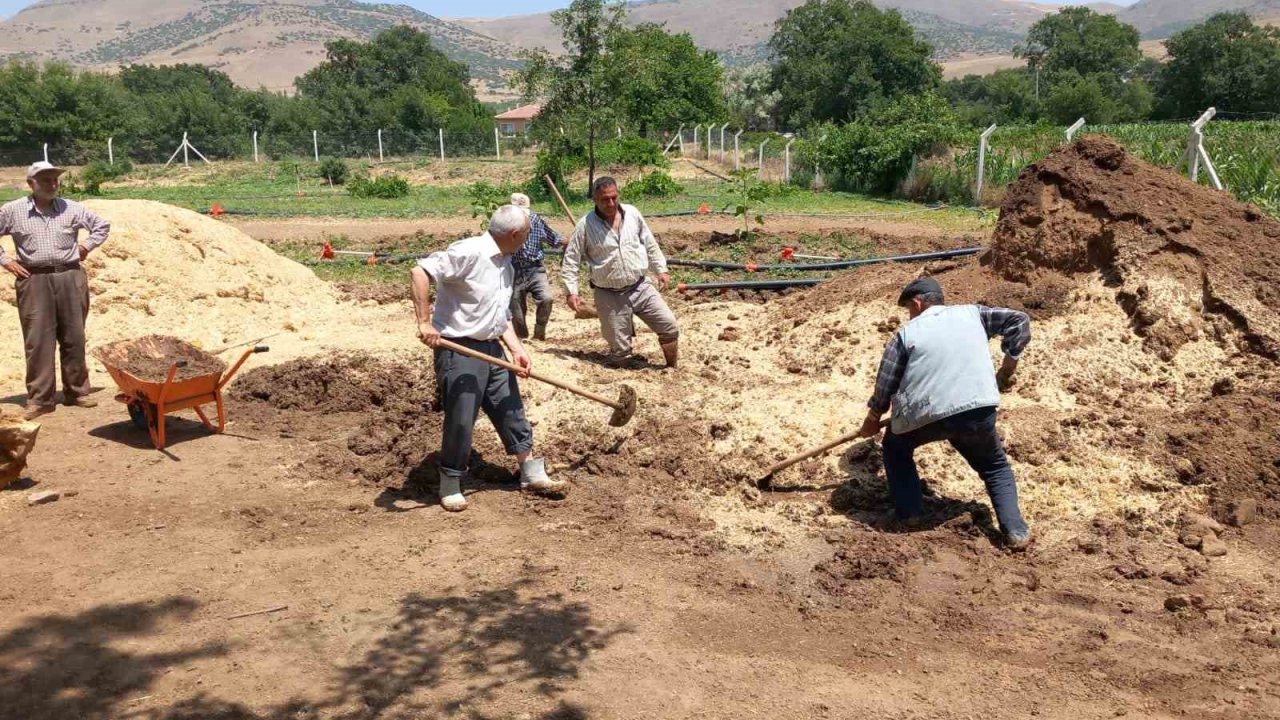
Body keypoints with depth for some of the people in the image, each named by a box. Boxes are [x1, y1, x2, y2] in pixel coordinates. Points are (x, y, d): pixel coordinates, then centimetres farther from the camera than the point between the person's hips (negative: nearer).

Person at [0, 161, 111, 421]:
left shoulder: (71, 208, 6)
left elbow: (102, 225, 18)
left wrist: (86, 246, 8)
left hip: (70, 277, 2)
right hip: (34, 280, -1)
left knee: (74, 338, 6)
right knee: (37, 340, -3)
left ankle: (76, 392, 17)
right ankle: (39, 399, 1)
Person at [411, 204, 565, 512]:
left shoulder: (506, 265, 11)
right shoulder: (469, 252, -18)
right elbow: (420, 271, -26)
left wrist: (516, 348, 5)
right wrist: (425, 322, -30)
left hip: (492, 348, 9)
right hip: (458, 349, -8)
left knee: (511, 410, 14)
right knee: (460, 421, -1)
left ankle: (532, 474, 26)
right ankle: (450, 486, 17)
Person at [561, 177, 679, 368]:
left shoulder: (632, 214, 0)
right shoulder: (585, 225, -10)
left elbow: (650, 244, 13)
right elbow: (570, 261, -4)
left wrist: (661, 270, 12)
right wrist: (572, 292, -11)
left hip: (641, 287, 3)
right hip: (609, 295, -3)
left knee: (669, 327, -2)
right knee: (620, 350, -3)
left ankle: (672, 367, 21)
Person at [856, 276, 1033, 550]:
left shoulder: (906, 334, 13)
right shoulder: (972, 313, 18)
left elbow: (885, 384, 13)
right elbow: (1019, 321, 13)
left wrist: (872, 419, 29)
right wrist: (1007, 368, 18)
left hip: (924, 415, -1)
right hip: (979, 411, 2)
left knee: (896, 448, 29)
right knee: (995, 467, 27)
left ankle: (910, 519, 19)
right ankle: (1015, 530, 9)